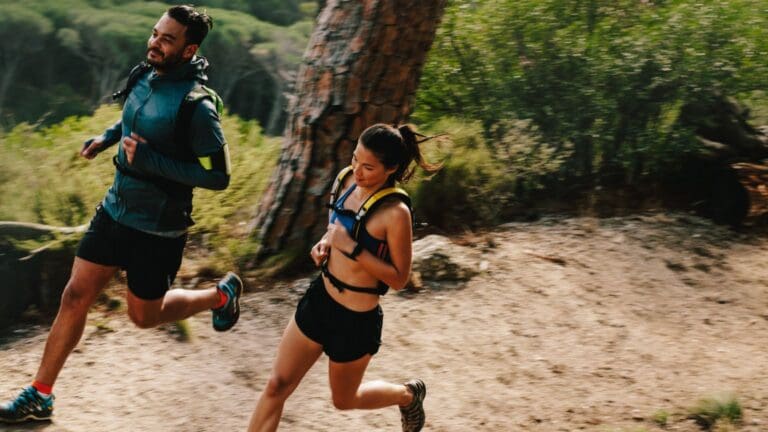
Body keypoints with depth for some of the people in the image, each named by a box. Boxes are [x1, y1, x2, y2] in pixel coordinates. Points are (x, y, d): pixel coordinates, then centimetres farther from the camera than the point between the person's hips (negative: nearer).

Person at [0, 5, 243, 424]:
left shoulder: (196, 107, -24)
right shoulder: (146, 79, -2)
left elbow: (218, 176, -22)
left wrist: (151, 160, -27)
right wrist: (106, 138, 5)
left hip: (157, 228, -6)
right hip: (115, 210, 6)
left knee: (144, 315, 12)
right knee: (75, 296, 5)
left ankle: (221, 294, 37)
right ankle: (40, 396, 14)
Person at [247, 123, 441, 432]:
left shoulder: (395, 213, -24)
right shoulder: (350, 182, -3)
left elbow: (399, 279, -20)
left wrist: (351, 248, -26)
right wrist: (326, 243, -3)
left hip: (356, 319, -6)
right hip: (319, 298, 6)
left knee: (344, 399, 17)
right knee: (276, 386, 5)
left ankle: (408, 395, 46)